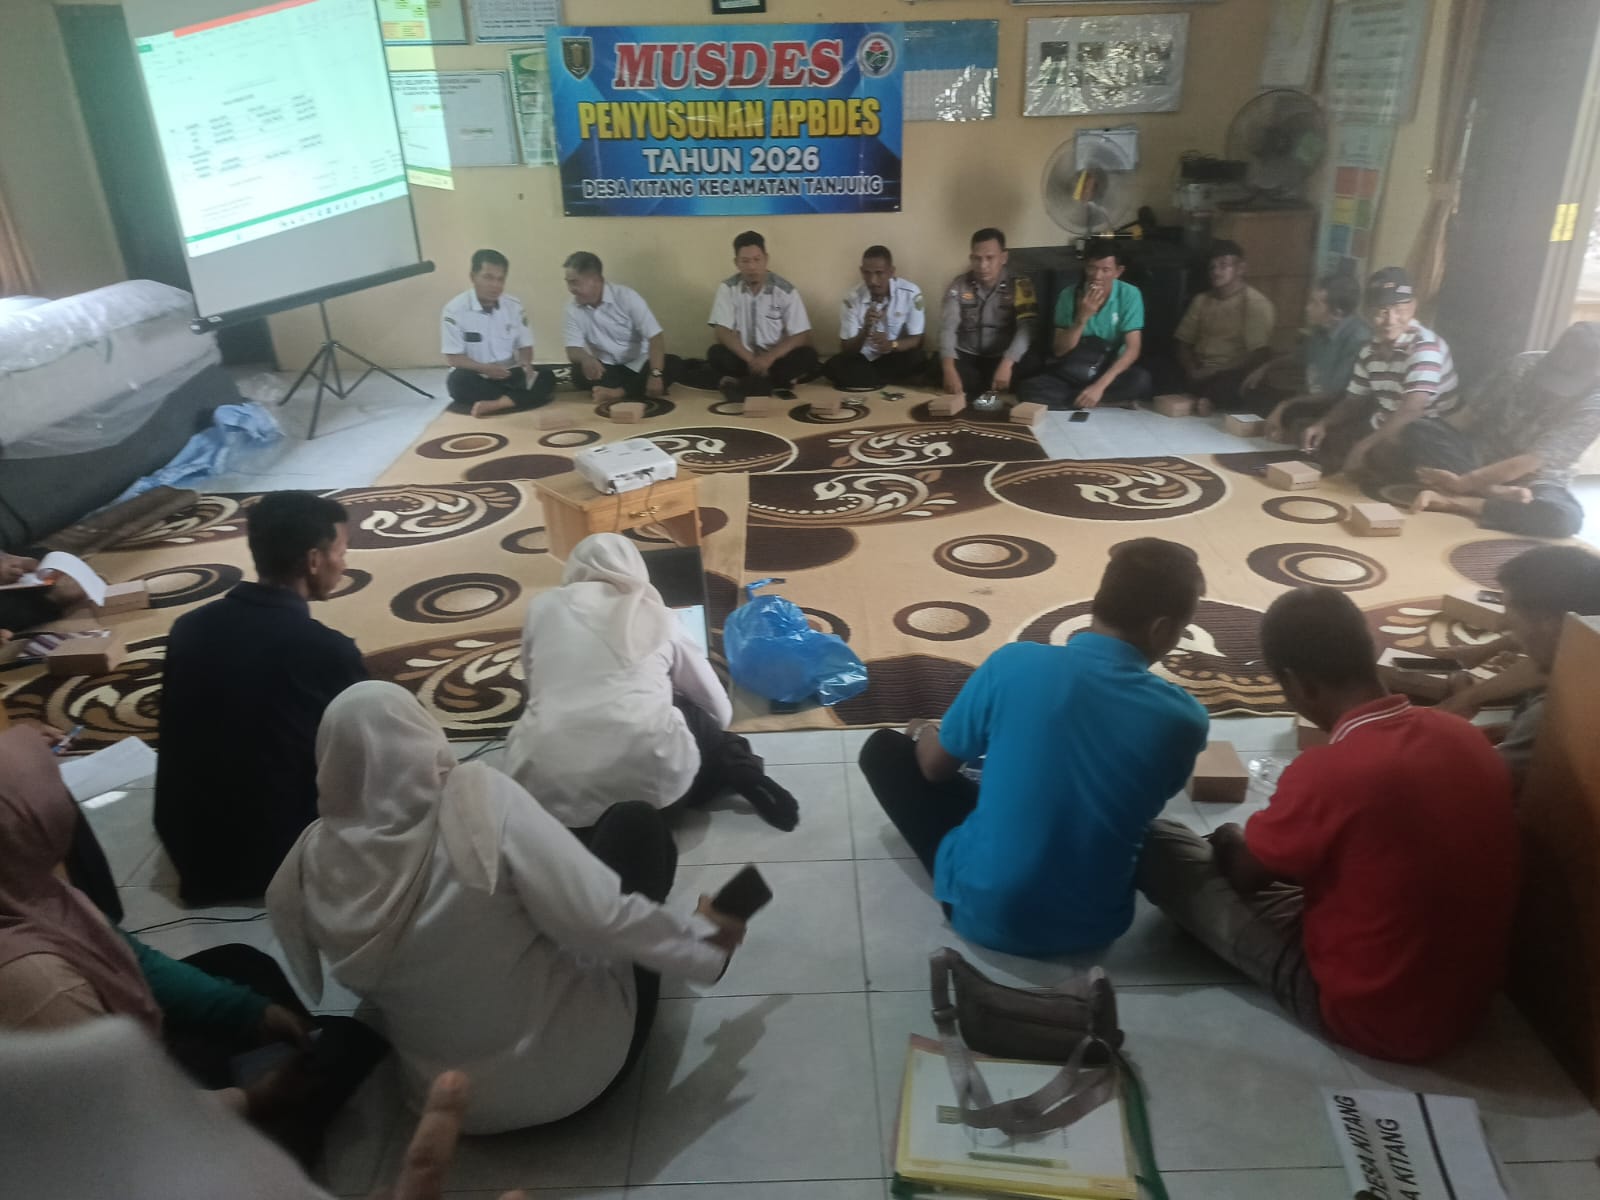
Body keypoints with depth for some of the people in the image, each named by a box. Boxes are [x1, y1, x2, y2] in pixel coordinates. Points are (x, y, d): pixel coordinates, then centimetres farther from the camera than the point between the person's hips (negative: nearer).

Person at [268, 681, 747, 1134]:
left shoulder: (310, 866, -12)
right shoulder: (479, 799, -26)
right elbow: (600, 918, -26)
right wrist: (705, 943, -10)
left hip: (448, 1098, 5)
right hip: (581, 1062, -4)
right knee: (634, 822, 9)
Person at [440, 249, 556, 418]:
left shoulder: (514, 306, 0)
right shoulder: (454, 310, -11)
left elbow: (525, 345, 6)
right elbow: (453, 357, -12)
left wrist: (526, 363, -19)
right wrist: (484, 368, -28)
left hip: (508, 374, 3)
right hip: (476, 377, -3)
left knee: (546, 378, -22)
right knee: (457, 381, -37)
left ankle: (494, 404, -36)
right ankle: (511, 400, -21)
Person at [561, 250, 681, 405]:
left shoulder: (626, 296, -15)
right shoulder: (573, 307, -5)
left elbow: (655, 336, -21)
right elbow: (573, 350, -7)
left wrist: (655, 374, -36)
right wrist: (586, 358, -34)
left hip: (638, 365, -1)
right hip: (606, 369, 2)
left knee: (674, 363, -29)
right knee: (579, 373, -29)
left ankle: (617, 392, -31)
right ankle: (643, 391, -23)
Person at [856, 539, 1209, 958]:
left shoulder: (1014, 664, -17)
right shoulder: (1184, 720, -13)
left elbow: (936, 766, -2)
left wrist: (923, 733, 22)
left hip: (984, 909, -4)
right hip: (1096, 926, 4)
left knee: (884, 748, 12)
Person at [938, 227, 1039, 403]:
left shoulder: (1020, 285, -4)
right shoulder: (959, 286, 0)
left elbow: (1026, 328, -17)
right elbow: (947, 328, -11)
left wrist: (1006, 363, -36)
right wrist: (949, 369, -31)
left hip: (1003, 358, 0)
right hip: (967, 357, 1)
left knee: (1027, 369, -32)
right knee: (938, 367, -30)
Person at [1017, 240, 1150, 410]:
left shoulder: (1130, 295, -9)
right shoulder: (1069, 295, -6)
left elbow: (1132, 349, -15)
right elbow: (1059, 350, -7)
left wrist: (1099, 386, -28)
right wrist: (1082, 317, -23)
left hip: (1112, 371, -1)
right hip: (1071, 373, 1)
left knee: (1141, 379, -34)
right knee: (1028, 388, -27)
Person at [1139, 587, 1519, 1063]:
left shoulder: (1329, 772, -29)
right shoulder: (1463, 735, -7)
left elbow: (1242, 875, -10)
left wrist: (1228, 843, 14)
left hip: (1370, 1016, -7)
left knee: (1158, 845, 1)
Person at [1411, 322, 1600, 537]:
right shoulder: (1523, 365, -9)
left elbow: (1530, 462, -26)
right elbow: (1475, 419, -2)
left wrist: (1462, 483, -30)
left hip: (1533, 482, -3)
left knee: (1566, 517, -38)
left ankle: (1454, 502, -36)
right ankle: (1498, 494, -32)